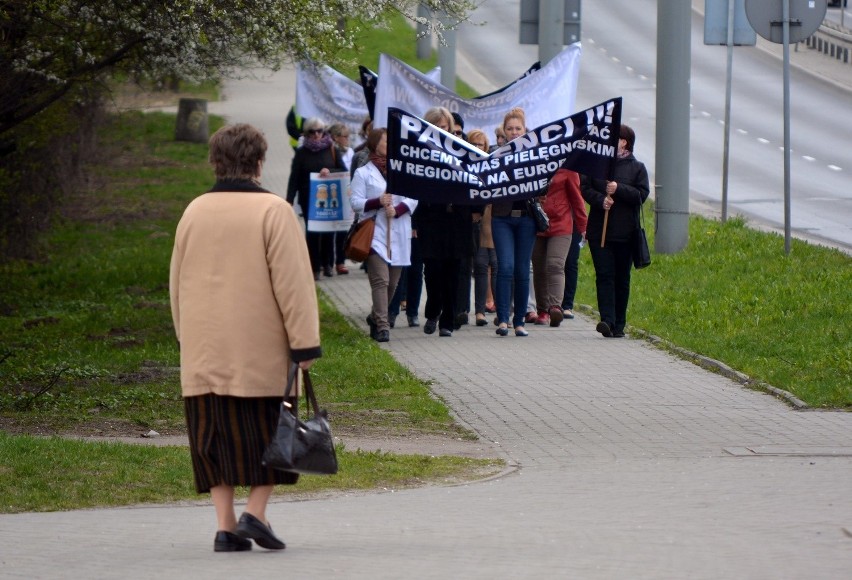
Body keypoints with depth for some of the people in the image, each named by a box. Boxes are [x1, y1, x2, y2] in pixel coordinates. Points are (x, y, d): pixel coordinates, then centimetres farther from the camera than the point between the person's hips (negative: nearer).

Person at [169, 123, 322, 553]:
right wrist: (304, 343, -7)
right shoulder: (273, 211, -7)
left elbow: (177, 281, 15)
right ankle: (255, 513, -5)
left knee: (215, 437, 7)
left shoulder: (195, 211, 7)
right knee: (266, 434, 7)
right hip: (260, 353, -4)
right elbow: (292, 282, -10)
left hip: (203, 353, 4)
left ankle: (225, 525, 3)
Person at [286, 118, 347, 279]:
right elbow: (294, 178, -1)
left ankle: (327, 264, 20)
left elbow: (344, 171, 2)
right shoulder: (302, 152, 2)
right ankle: (314, 267, 1)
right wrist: (289, 201, -9)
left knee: (328, 230, 5)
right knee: (312, 231, -4)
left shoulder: (331, 150, 5)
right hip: (309, 199, -1)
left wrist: (330, 171, -18)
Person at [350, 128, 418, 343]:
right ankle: (382, 326, -17)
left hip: (399, 235, 4)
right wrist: (378, 202, -18)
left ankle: (376, 317, 28)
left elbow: (413, 199, 6)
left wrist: (397, 210, -12)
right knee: (381, 280, -14)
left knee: (393, 282, 8)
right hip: (375, 234, -4)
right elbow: (356, 203, -2)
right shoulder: (363, 173, 4)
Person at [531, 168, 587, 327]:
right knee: (539, 270, 7)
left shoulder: (567, 170, 0)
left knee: (555, 266, -17)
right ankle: (542, 310, 16)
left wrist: (583, 226, 4)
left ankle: (555, 306, -29)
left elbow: (576, 198, 4)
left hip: (561, 228, -4)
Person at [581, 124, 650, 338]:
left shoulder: (637, 168, 4)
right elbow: (584, 188, 5)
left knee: (622, 278, 5)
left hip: (625, 232, -1)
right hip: (599, 230, 1)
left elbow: (642, 194, -5)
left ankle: (619, 324, 11)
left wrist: (618, 189, -16)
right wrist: (600, 200, -13)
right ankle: (607, 319, -18)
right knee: (604, 275, -9)